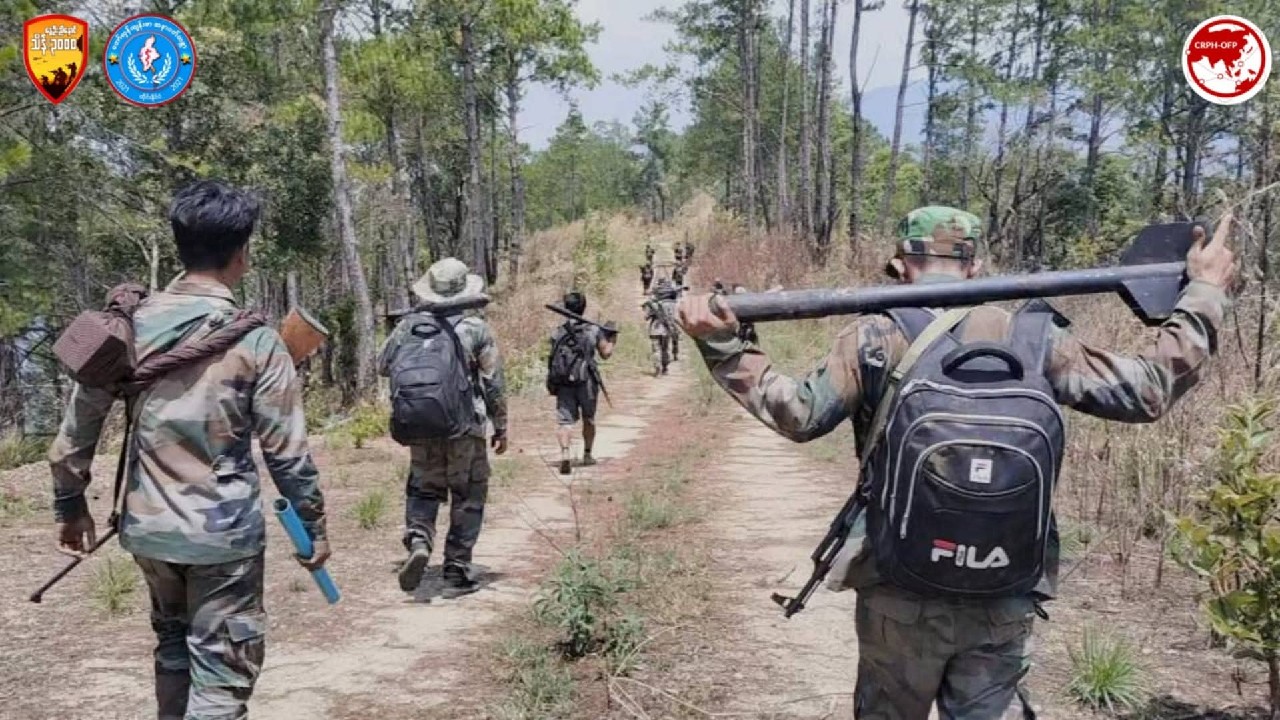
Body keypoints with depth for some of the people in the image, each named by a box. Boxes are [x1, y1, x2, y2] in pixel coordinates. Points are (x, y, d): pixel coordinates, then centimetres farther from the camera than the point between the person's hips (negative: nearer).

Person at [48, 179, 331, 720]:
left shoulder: (130, 324, -1)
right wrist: (313, 523, 1)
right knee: (223, 672, 3)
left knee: (173, 646, 24)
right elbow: (286, 449, -11)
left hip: (148, 527, 5)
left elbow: (78, 423, 4)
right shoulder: (255, 340, -13)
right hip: (224, 532, -5)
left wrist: (70, 504, 17)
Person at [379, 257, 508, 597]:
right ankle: (456, 572, 10)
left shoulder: (409, 324, 1)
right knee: (468, 497, 9)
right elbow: (494, 383, -2)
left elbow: (383, 366, 11)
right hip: (465, 427, -2)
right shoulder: (476, 327, -5)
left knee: (423, 489, 18)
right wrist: (501, 426, 7)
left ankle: (418, 540, -8)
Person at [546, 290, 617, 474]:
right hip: (586, 382, 0)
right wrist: (611, 339, 24)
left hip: (563, 383, 0)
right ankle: (587, 454, 29)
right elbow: (606, 353, 6)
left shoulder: (557, 332, 2)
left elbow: (554, 356, 8)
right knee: (589, 419, 19)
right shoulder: (593, 330, -3)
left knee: (564, 420, -4)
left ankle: (564, 453, -26)